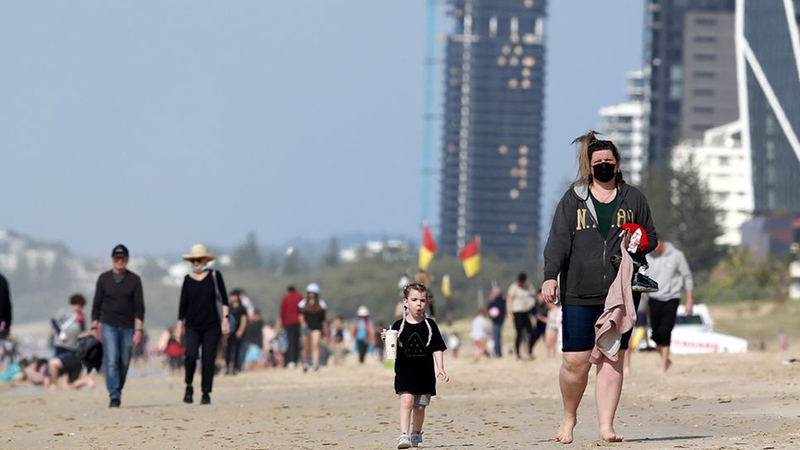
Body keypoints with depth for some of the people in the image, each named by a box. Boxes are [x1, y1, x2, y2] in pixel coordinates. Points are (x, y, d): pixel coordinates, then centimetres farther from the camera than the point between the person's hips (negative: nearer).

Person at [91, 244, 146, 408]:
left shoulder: (134, 280, 4)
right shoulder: (104, 278, 6)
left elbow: (139, 307, 1)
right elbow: (97, 304, 10)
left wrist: (139, 330, -8)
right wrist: (95, 326, 4)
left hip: (127, 327, 1)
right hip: (108, 326, -1)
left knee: (124, 363, 4)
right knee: (111, 361, -13)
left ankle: (118, 391, 23)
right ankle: (114, 397, -17)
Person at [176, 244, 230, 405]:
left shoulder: (214, 276, 3)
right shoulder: (188, 279, 7)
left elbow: (223, 299, 4)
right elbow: (183, 303, 12)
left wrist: (225, 319, -5)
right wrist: (179, 325, 10)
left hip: (211, 325, -1)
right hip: (192, 325, 1)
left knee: (208, 359, -4)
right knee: (191, 354, -20)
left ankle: (206, 393, 6)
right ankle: (188, 386, -2)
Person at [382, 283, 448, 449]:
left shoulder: (429, 325, 4)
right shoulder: (399, 326, 1)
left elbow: (437, 348, 4)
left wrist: (440, 368, -6)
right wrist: (387, 340, -18)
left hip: (425, 372, 2)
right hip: (405, 371, -2)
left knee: (420, 406, 10)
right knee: (406, 400, -18)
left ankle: (416, 434, 31)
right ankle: (403, 435, -24)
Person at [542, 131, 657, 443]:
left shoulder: (633, 198, 12)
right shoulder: (573, 199, 7)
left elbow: (651, 237, 18)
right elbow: (558, 240, 0)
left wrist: (638, 244, -6)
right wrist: (551, 276, -15)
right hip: (579, 294, -1)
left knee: (612, 359, -4)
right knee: (575, 360, -4)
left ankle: (606, 424, -3)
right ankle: (569, 416, 19)